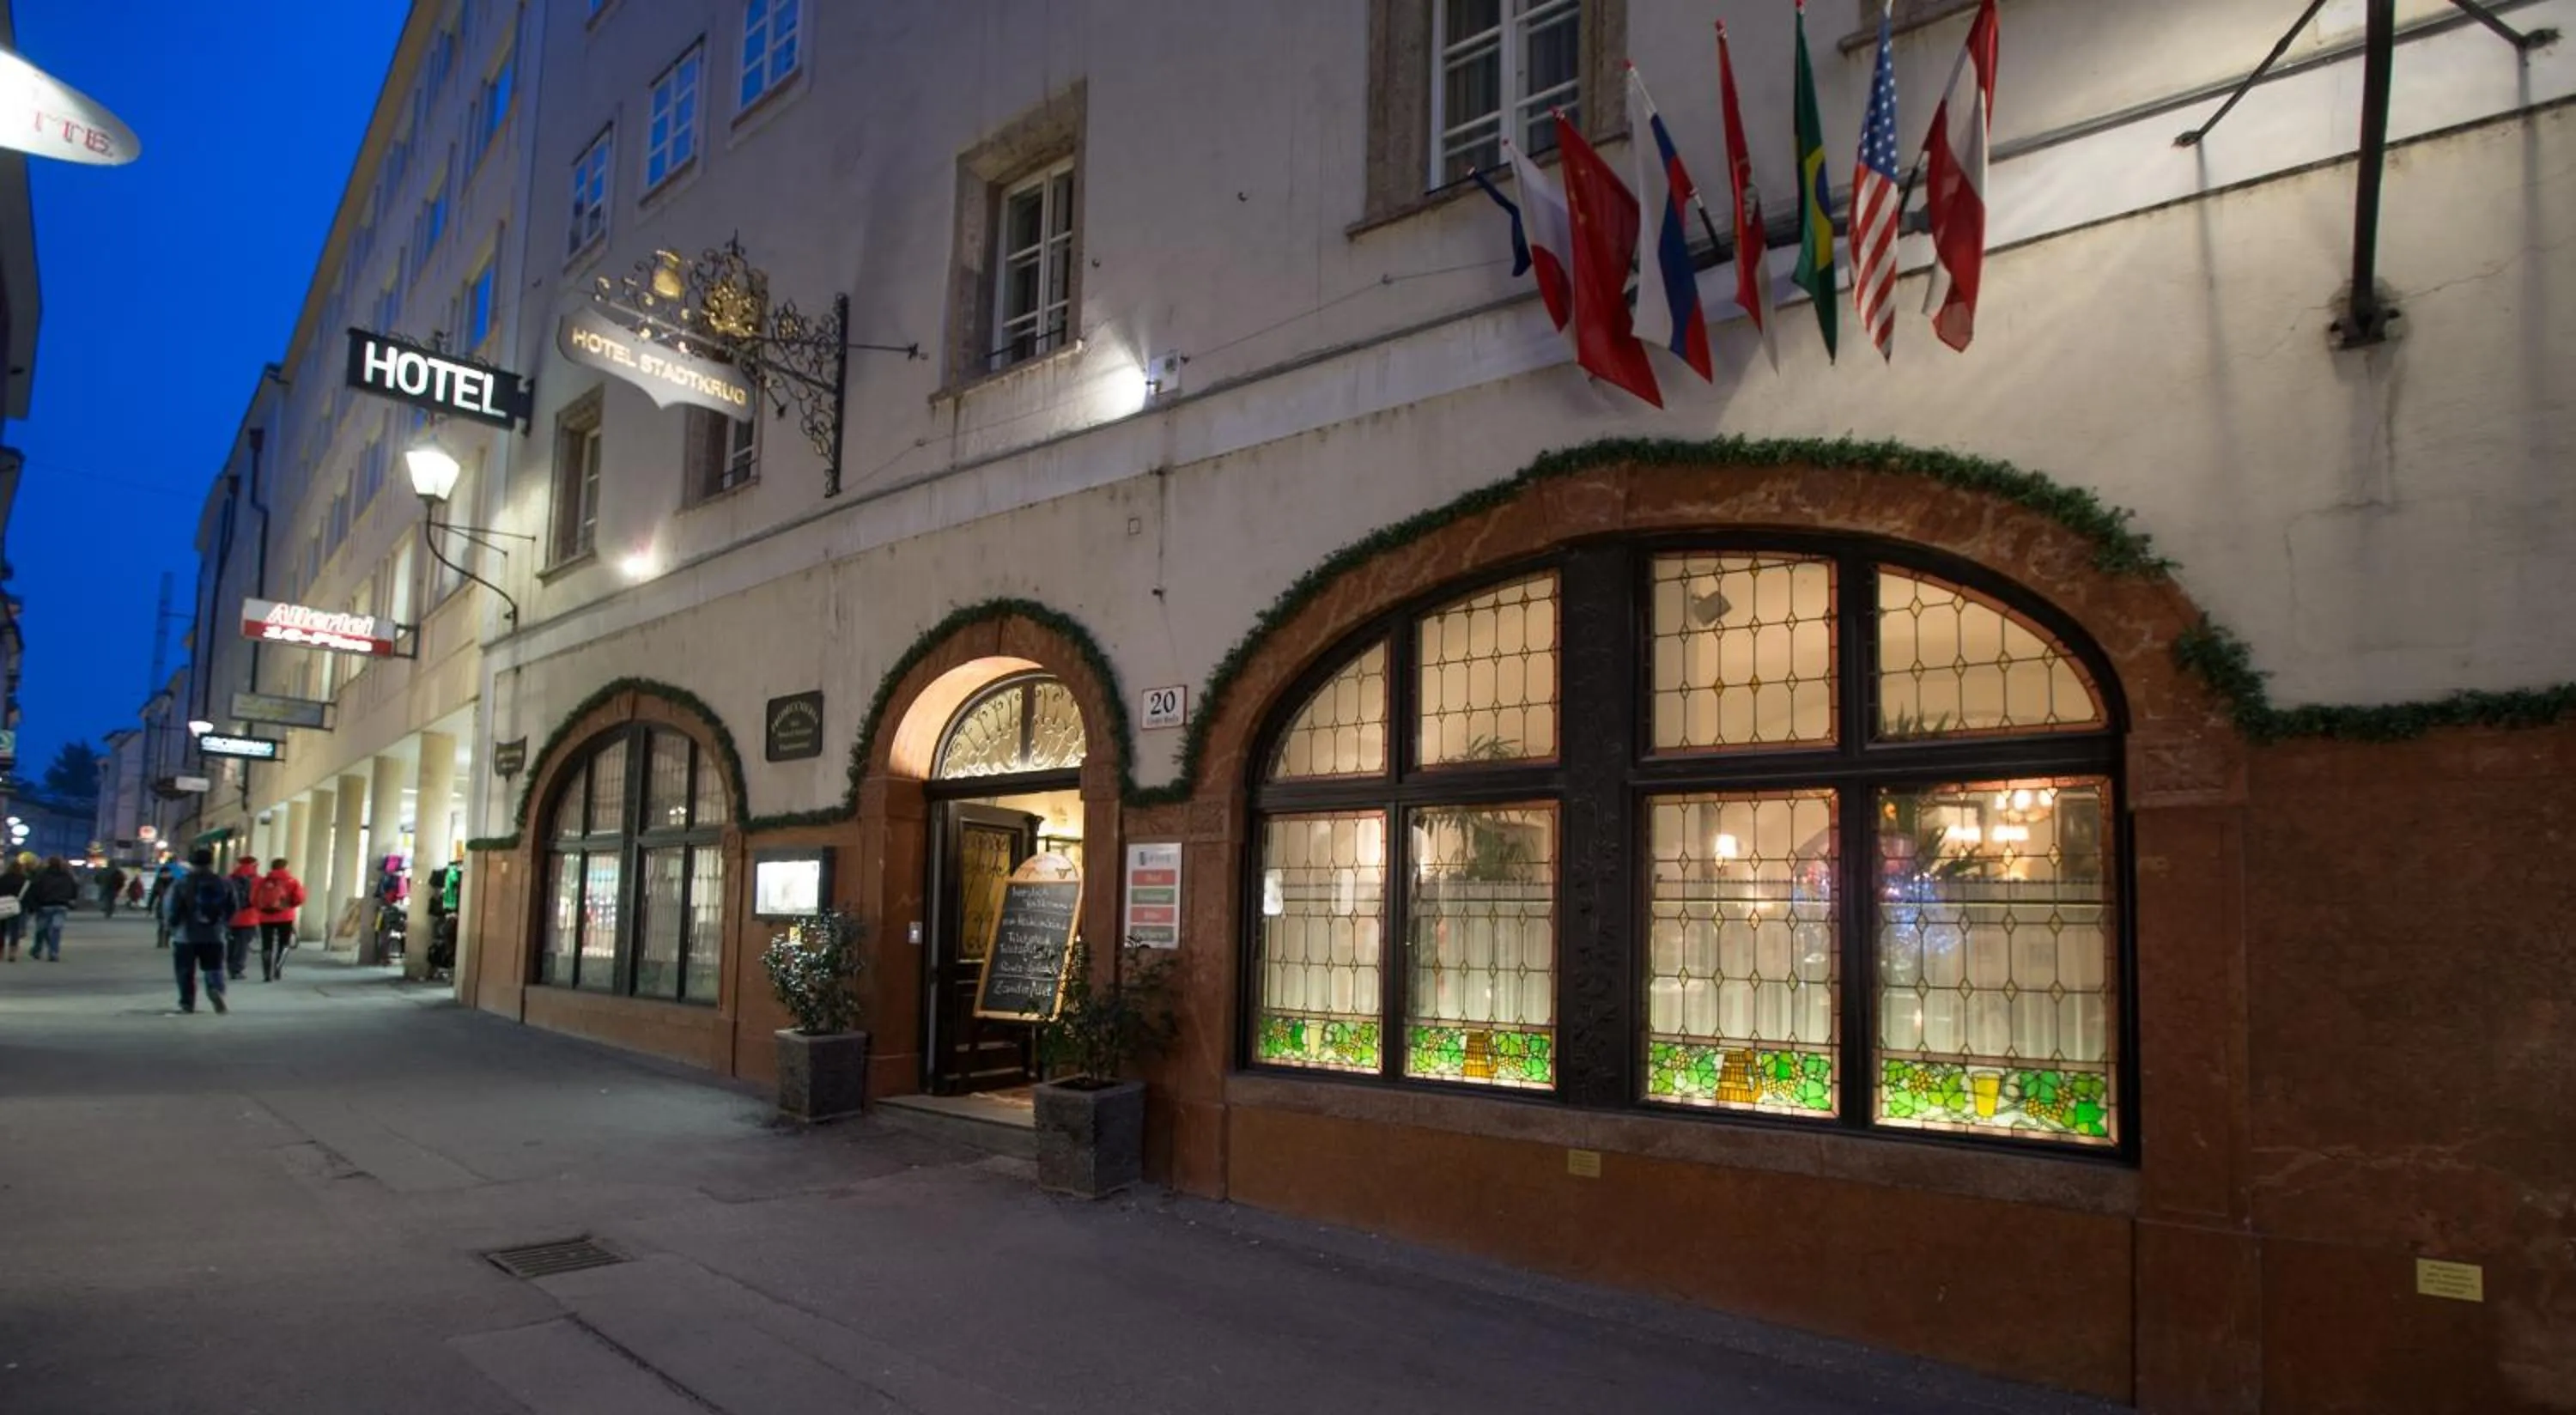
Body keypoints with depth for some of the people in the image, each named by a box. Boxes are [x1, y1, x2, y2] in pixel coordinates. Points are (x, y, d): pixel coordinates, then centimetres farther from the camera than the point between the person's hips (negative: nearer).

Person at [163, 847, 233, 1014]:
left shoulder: (181, 885, -10)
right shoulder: (224, 884, 0)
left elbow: (170, 910, -10)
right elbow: (233, 908, 6)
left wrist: (174, 926, 8)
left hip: (185, 936, -2)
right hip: (214, 936, 2)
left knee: (186, 972, 9)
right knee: (214, 969, 8)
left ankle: (187, 1003, 9)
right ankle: (216, 990, -18)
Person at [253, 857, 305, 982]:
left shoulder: (262, 881, 5)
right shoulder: (292, 881, -1)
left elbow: (254, 899, 4)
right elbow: (299, 899, -8)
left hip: (265, 918, 2)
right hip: (285, 918, -2)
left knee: (266, 946, 7)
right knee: (283, 944, 12)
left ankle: (267, 974, 1)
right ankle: (277, 968, -4)